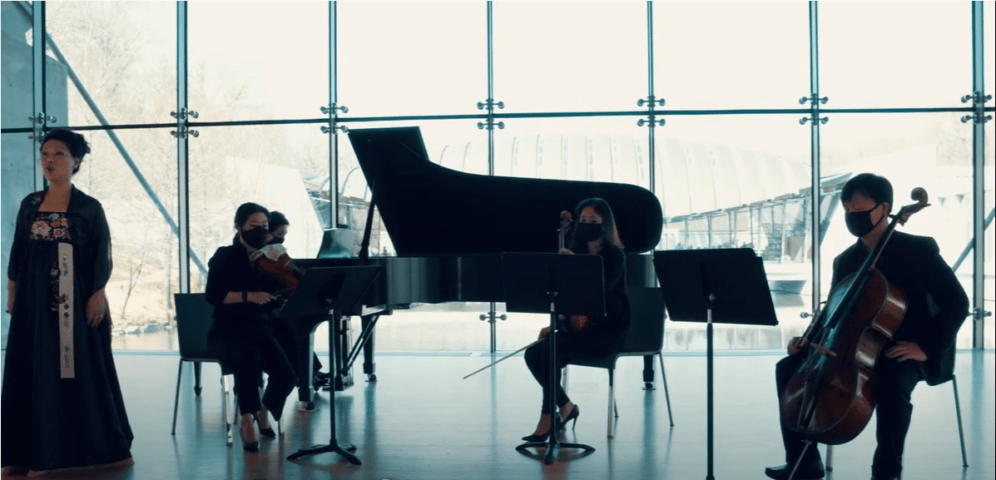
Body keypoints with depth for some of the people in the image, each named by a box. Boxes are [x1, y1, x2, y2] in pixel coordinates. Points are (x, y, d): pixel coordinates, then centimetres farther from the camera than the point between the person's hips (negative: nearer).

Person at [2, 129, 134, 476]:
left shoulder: (89, 208, -2)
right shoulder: (30, 205, 9)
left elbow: (102, 258, -5)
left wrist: (97, 296, -12)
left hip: (76, 301, -4)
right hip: (34, 301, 4)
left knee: (83, 371, 1)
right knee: (34, 373, 5)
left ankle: (102, 448, 12)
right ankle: (35, 453, 14)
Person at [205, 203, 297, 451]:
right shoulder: (225, 256, -2)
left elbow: (280, 296, 5)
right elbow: (212, 295, -14)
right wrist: (248, 296, -25)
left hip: (261, 330, 4)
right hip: (227, 331, -4)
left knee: (286, 375, -20)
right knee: (249, 359, -38)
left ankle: (264, 409, 14)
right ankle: (247, 422, -20)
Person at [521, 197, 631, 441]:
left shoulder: (614, 255, -7)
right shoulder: (576, 252, 11)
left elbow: (601, 288, -25)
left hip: (609, 328, -7)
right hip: (578, 324, 7)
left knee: (552, 351, -28)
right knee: (534, 353, -16)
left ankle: (547, 416, -14)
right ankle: (565, 406, 3)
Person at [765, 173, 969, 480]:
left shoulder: (918, 250, -8)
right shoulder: (845, 260, 8)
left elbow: (957, 303, -11)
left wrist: (927, 348, -22)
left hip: (906, 353, -6)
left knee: (892, 384, -40)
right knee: (790, 367, -9)